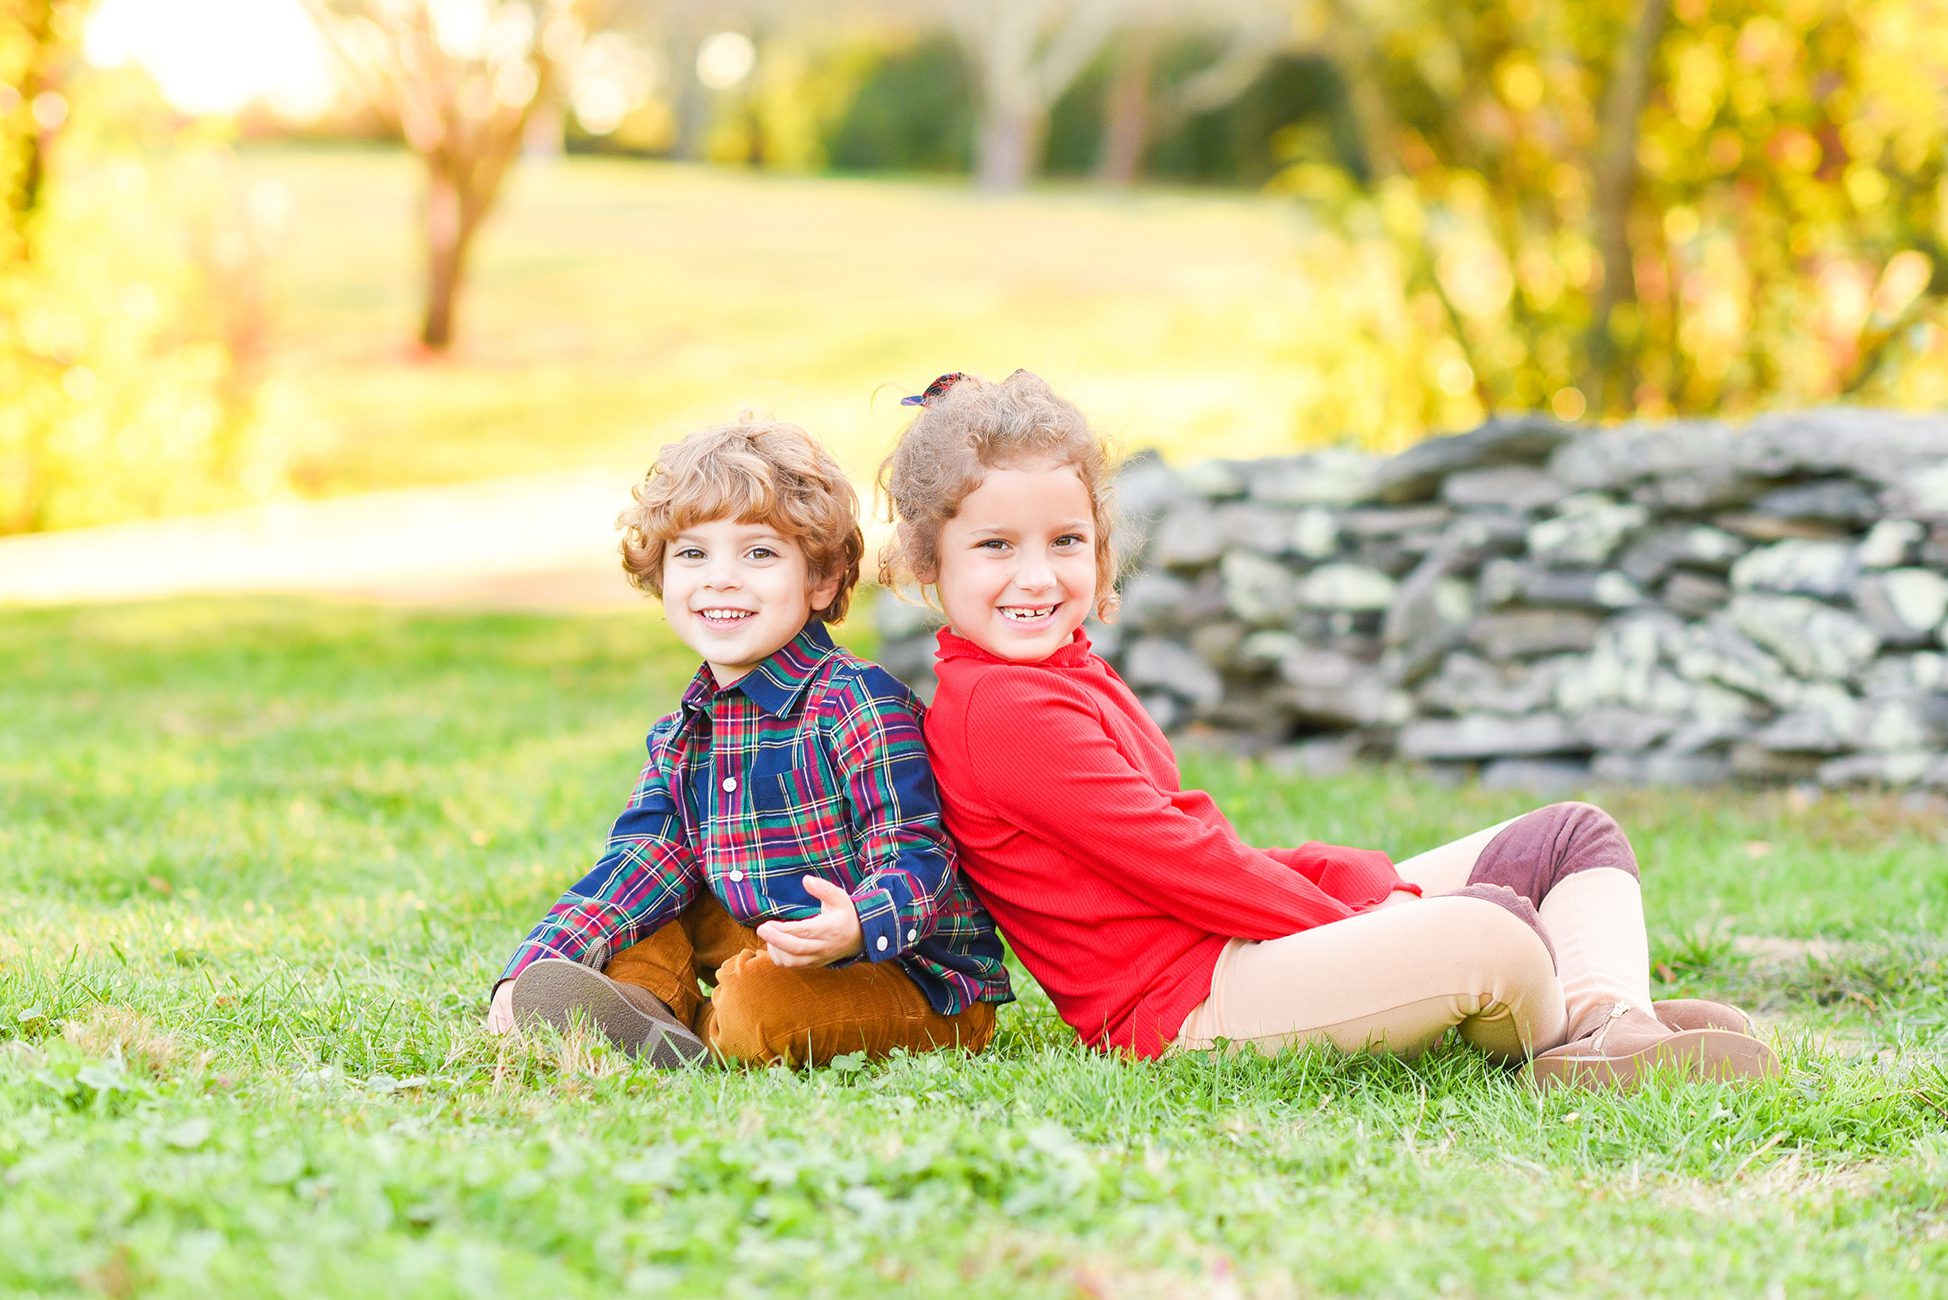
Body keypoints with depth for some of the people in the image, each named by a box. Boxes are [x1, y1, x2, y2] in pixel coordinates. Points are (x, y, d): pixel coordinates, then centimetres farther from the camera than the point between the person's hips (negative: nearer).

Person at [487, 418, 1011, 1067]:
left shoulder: (857, 701, -16)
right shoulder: (683, 735, 9)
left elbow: (915, 856, -21)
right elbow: (640, 861, 5)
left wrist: (856, 927, -44)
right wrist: (534, 967, -10)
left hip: (916, 981, -8)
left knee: (755, 1008, -33)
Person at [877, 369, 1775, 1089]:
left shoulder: (1068, 676, 21)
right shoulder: (1002, 712, -14)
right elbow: (1177, 860, -17)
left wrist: (1374, 887, 1)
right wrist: (1367, 926, -14)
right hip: (1180, 1004, -12)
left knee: (1573, 837, 12)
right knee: (1494, 938, -34)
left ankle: (1615, 1024, -18)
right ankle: (1558, 1048, 1)